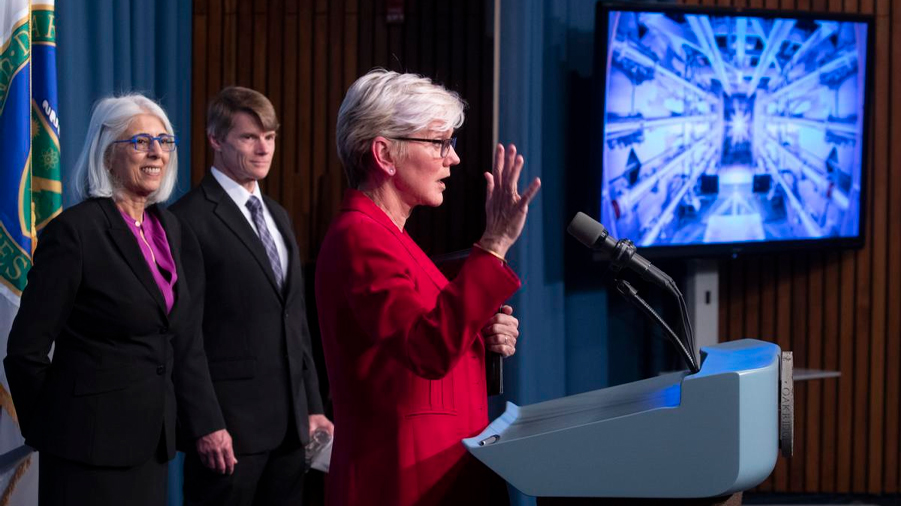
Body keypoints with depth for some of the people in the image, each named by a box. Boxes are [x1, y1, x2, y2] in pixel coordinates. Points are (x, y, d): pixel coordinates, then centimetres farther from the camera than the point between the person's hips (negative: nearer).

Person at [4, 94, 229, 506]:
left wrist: (208, 424, 5)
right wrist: (45, 430, -1)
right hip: (91, 443, -7)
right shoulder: (74, 230, -13)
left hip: (152, 440, 7)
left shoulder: (167, 227, 10)